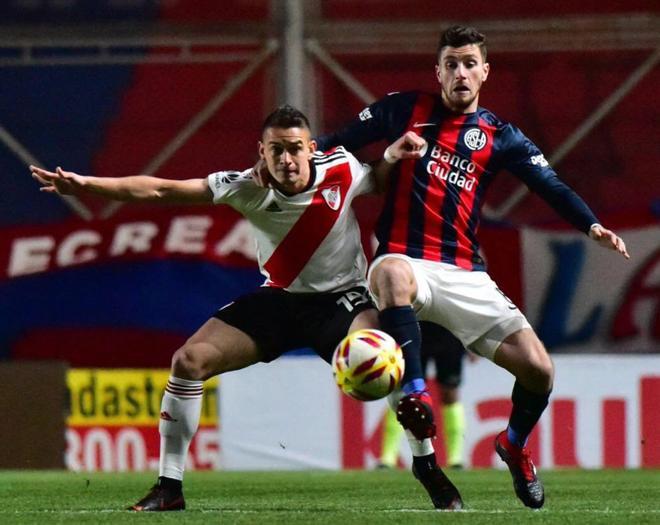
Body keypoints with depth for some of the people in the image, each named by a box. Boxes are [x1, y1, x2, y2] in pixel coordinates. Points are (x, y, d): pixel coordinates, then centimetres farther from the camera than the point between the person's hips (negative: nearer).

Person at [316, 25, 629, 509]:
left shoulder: (499, 137, 10)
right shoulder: (406, 109, 8)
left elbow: (552, 186, 3)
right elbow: (340, 142, 12)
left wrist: (593, 226, -13)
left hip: (466, 277, 2)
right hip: (406, 260, -2)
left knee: (539, 370, -9)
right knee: (392, 274, -43)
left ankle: (515, 444, 24)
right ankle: (415, 392, -37)